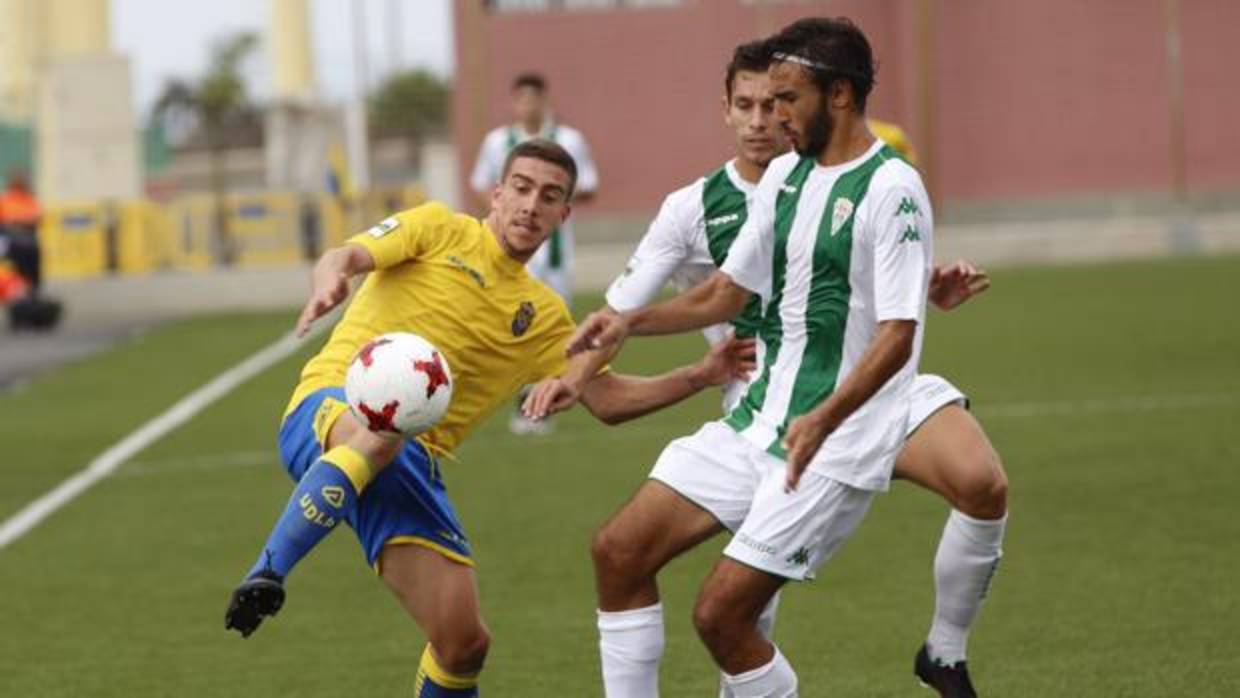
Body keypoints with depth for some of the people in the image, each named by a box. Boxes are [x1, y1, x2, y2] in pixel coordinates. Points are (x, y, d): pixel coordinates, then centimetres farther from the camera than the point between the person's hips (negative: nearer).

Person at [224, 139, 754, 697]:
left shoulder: (543, 316, 21)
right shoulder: (439, 229, 8)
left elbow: (606, 398, 17)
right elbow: (345, 257, -6)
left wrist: (698, 377, 4)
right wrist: (329, 283, -30)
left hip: (413, 466, 5)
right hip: (331, 413, -5)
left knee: (463, 642, -6)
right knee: (382, 435, -44)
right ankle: (266, 575, -36)